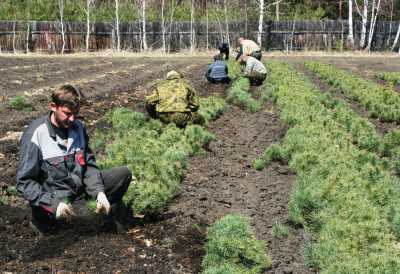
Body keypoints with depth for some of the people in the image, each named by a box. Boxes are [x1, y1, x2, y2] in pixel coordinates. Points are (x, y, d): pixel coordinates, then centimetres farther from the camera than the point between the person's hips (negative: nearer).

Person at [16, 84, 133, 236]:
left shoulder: (78, 127, 0)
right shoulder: (35, 134, -19)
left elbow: (89, 165, 3)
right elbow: (24, 181, -18)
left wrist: (100, 192, -14)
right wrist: (54, 203, -30)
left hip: (80, 186, 5)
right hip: (54, 195, -5)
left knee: (124, 174, -2)